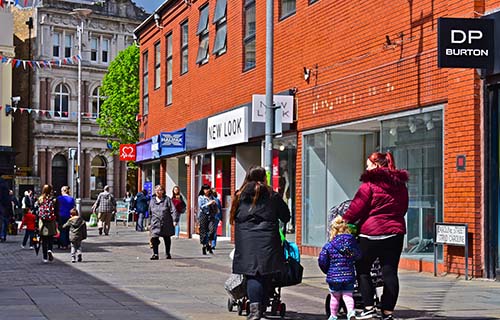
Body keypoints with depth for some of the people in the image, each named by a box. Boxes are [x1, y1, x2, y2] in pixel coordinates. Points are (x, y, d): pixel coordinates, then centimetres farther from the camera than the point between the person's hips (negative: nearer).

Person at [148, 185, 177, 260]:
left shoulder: (167, 199, -1)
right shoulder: (152, 200, 9)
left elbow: (173, 210, -6)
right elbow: (150, 212, 18)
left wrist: (174, 220, -17)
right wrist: (149, 223, 18)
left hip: (166, 224, -1)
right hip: (155, 223, 1)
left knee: (167, 239, 11)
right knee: (154, 238, -13)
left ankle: (168, 253, 28)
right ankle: (155, 254, -8)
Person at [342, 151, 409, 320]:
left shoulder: (370, 183, -9)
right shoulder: (400, 184, 11)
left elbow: (356, 208, -9)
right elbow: (403, 208, 18)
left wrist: (345, 221, 3)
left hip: (372, 232, -5)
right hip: (396, 232, 6)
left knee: (363, 269, 9)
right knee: (390, 272, 5)